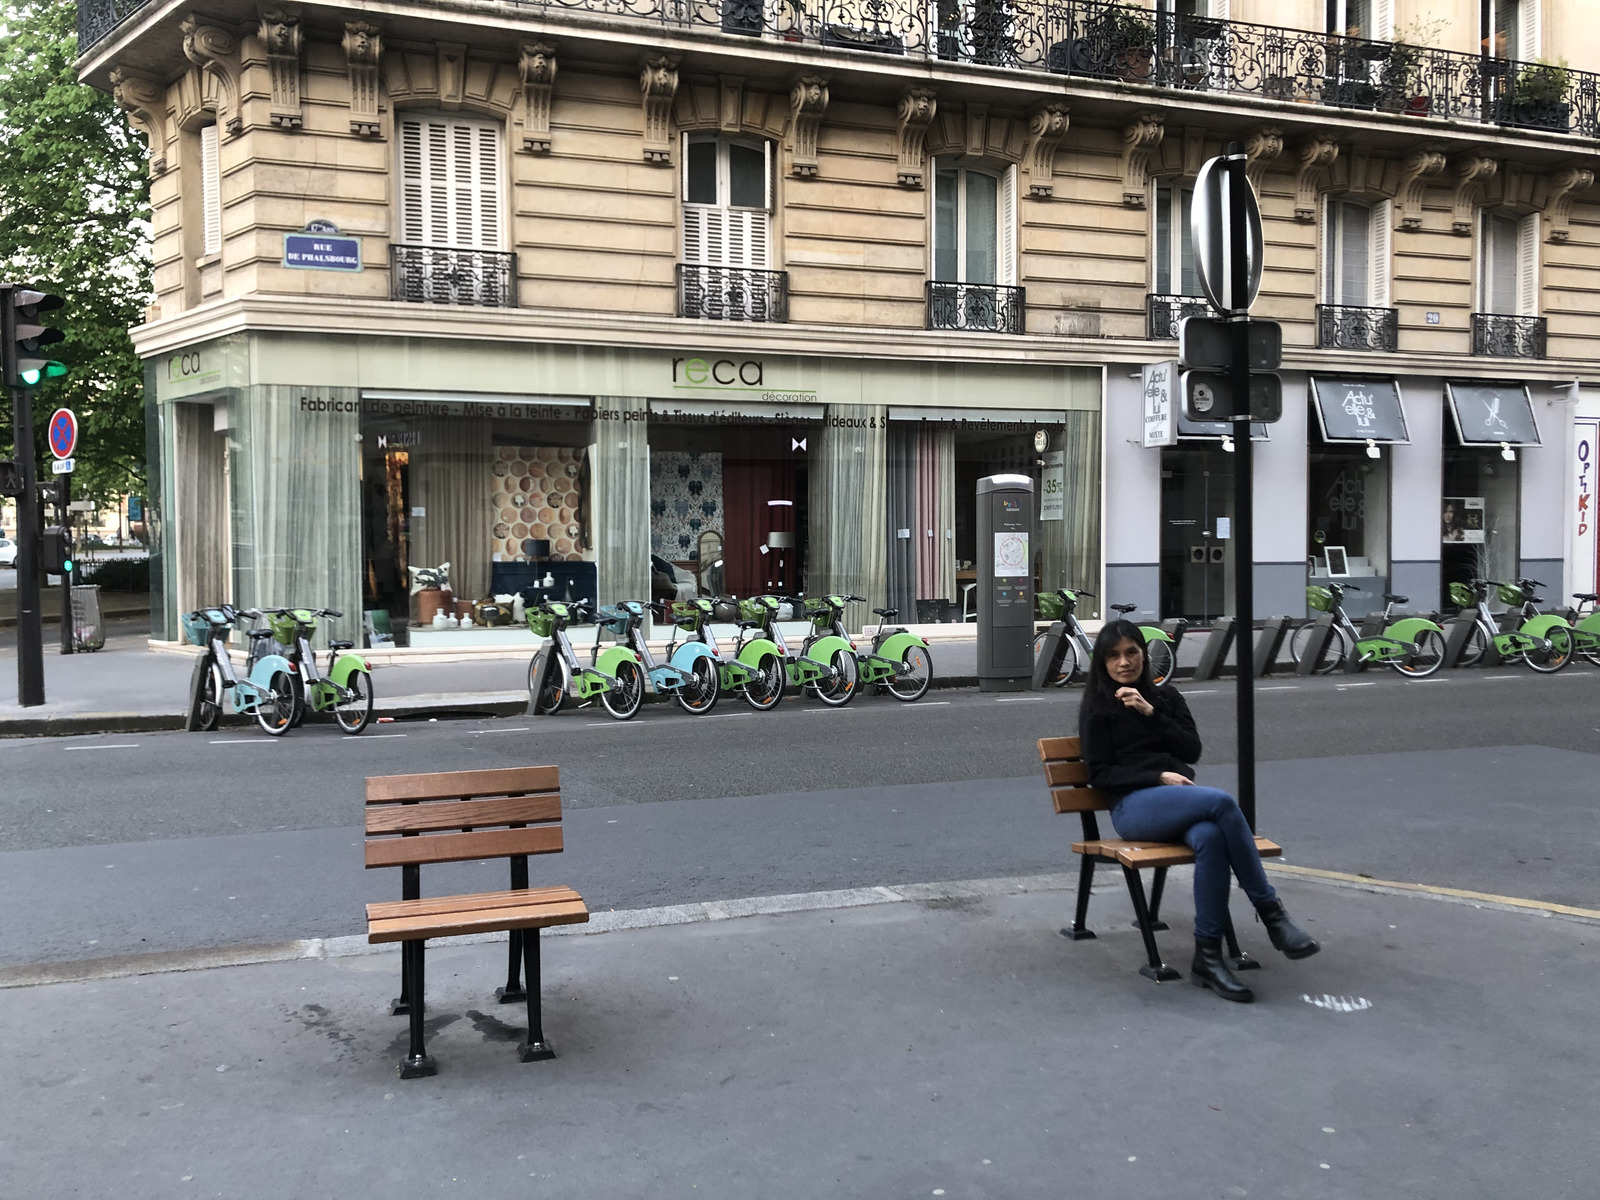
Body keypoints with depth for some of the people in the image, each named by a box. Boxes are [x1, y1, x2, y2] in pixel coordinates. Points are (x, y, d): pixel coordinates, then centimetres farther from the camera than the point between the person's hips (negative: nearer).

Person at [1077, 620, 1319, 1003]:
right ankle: (1271, 914, -26)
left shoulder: (1165, 696, 22)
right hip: (1133, 806, -4)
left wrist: (1151, 713, -3)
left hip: (1181, 802, 4)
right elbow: (1100, 774, 2)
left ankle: (1208, 957, -34)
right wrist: (1159, 777, -10)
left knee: (1210, 837, -36)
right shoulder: (1097, 707, 11)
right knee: (1221, 801, -33)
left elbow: (1193, 750, 9)